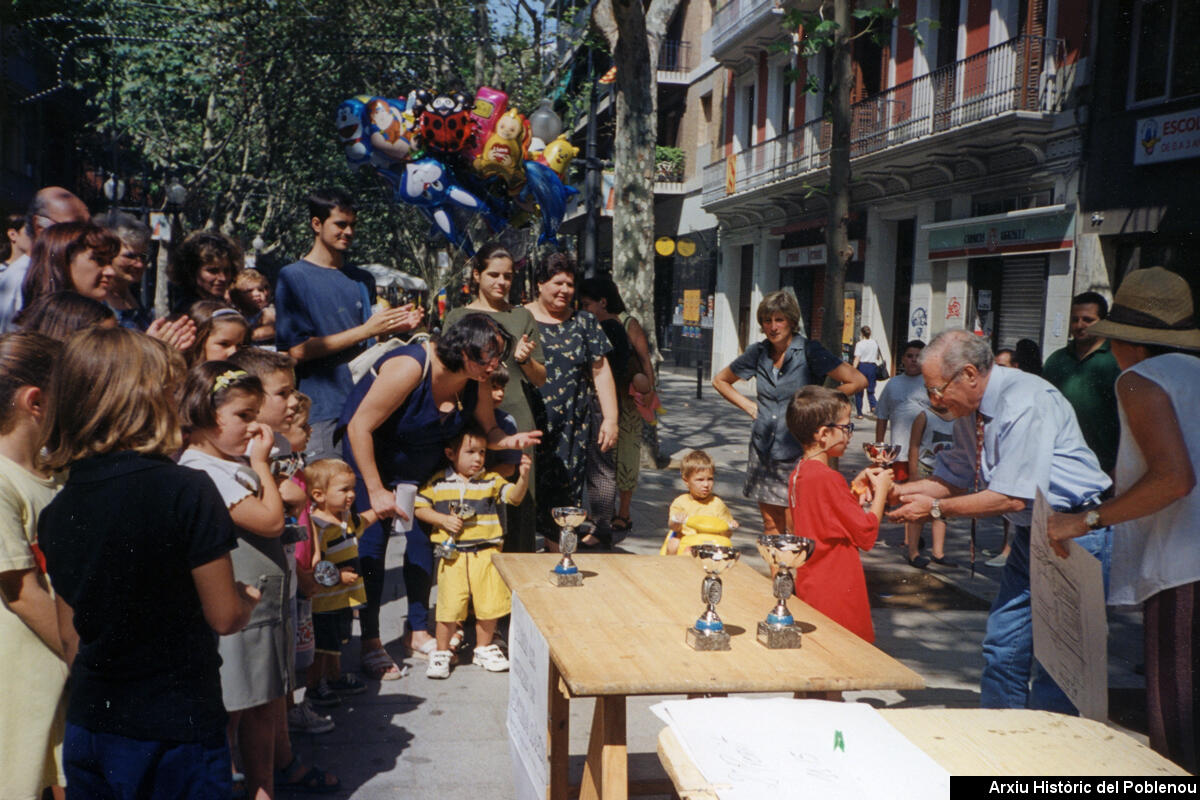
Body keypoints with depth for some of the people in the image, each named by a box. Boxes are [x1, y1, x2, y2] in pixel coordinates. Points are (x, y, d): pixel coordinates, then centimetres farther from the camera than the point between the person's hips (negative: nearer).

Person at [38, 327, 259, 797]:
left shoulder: (57, 511, -1)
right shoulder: (189, 492, -18)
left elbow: (69, 634, 9)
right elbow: (224, 616, -14)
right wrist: (248, 599, 8)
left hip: (89, 728, 5)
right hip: (178, 730, -5)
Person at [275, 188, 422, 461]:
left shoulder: (363, 279, 16)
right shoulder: (293, 277, -1)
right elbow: (297, 350, -11)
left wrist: (394, 326, -1)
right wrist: (366, 330, -13)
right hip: (322, 411, -5)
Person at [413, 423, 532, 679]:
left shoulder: (491, 481, 4)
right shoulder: (437, 482, 1)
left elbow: (514, 497, -7)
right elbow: (419, 508, 3)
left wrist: (523, 477, -25)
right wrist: (443, 520, -11)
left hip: (486, 553, 2)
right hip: (452, 555, -2)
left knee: (489, 603, 6)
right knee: (449, 606, -2)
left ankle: (484, 648, 28)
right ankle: (442, 652, 18)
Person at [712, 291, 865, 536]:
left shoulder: (809, 351, -7)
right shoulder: (758, 353, 7)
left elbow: (858, 381, -11)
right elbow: (720, 380, 23)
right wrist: (749, 406, 10)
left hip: (797, 453, -5)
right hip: (764, 450, 5)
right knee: (771, 528, 11)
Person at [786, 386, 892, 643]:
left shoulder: (798, 474, 8)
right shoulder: (828, 479, -20)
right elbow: (867, 534, -14)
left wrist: (855, 486, 12)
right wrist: (880, 490, -3)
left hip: (808, 589, 9)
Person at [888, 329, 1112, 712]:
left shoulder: (1025, 403, -23)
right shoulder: (970, 411, 4)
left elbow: (1012, 497, -25)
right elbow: (954, 479, 11)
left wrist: (935, 508, -18)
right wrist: (892, 490, -2)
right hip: (1030, 534, 9)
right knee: (1002, 648, 11)